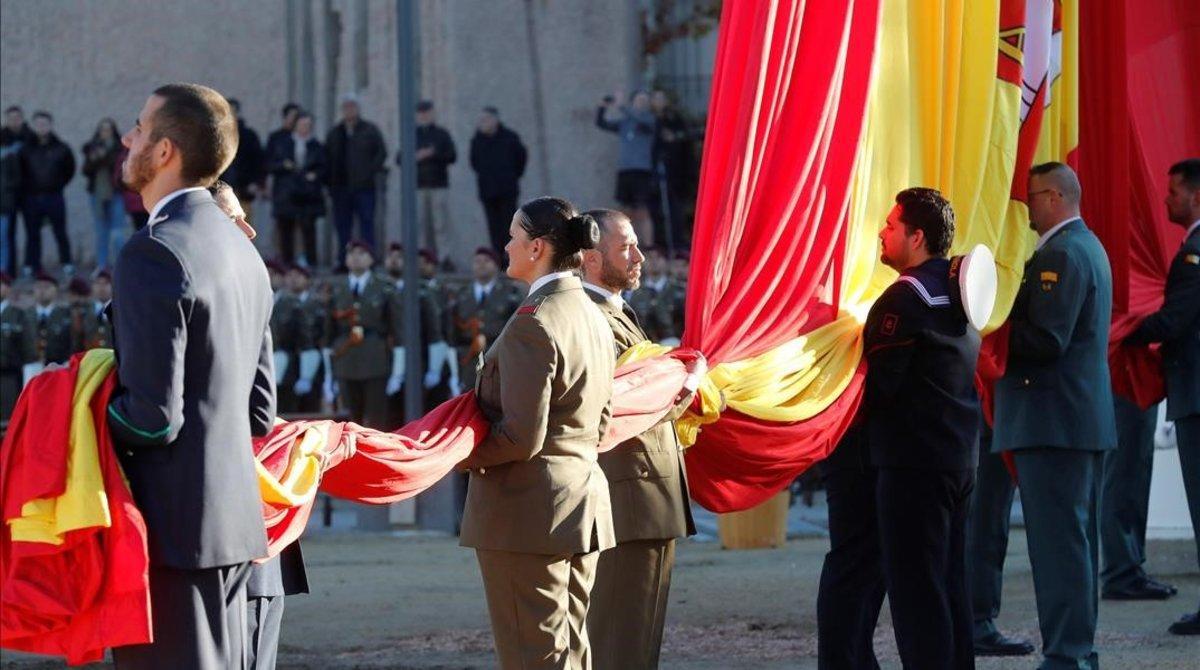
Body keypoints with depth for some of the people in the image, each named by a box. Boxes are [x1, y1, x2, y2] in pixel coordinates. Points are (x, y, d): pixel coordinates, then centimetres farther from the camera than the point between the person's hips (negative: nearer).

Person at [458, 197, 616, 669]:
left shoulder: (532, 324, -18)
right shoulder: (593, 317, 11)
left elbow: (521, 436, -21)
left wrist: (458, 457, -8)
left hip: (529, 512, -9)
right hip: (585, 503, 9)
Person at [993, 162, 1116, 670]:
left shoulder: (1060, 254, -16)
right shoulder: (1086, 246, 18)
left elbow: (1047, 340, -22)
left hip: (1053, 419, -11)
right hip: (1085, 418, 11)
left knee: (1057, 540, -9)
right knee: (1076, 538, 15)